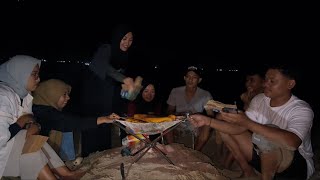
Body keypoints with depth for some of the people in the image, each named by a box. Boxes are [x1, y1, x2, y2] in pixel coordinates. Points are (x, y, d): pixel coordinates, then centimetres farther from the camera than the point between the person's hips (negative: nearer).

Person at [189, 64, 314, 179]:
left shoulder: (302, 110, -21)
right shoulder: (259, 99, -5)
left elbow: (292, 142, -42)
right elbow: (239, 128, -13)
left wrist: (247, 122, -44)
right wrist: (208, 121, -26)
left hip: (298, 164, -5)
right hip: (264, 155, 5)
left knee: (269, 137, -38)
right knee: (226, 128, -7)